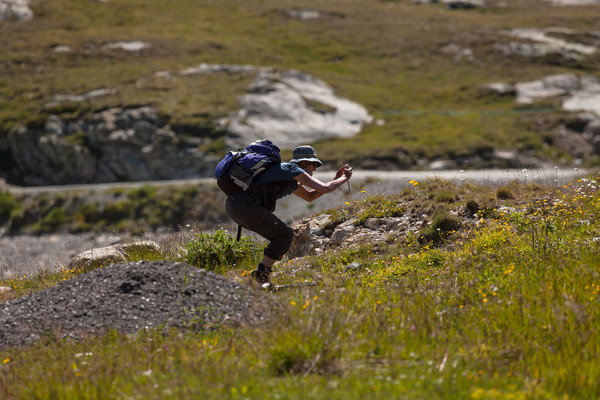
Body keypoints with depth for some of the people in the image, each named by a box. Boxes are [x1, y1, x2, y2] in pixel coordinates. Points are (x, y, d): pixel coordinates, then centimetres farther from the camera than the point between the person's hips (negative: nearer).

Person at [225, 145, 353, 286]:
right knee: (285, 235, 1)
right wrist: (344, 179, 17)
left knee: (281, 235, 19)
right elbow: (325, 189, -1)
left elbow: (310, 197, 40)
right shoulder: (293, 169, 2)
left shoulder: (288, 177, 31)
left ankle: (262, 273, 13)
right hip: (246, 206, -10)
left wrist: (336, 179, 36)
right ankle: (260, 274, -6)